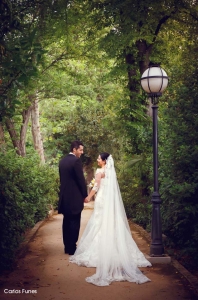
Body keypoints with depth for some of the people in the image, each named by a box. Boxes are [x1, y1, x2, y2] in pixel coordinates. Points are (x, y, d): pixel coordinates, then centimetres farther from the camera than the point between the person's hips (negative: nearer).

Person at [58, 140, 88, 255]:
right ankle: (72, 248, 2)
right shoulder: (76, 161, -14)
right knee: (74, 223, -2)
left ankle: (67, 247, 19)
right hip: (75, 197, -8)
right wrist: (85, 195, -2)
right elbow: (81, 179, -13)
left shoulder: (62, 161, 11)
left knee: (67, 222, 12)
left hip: (65, 196, 8)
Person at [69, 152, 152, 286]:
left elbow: (96, 187, -11)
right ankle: (114, 249, 13)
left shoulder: (100, 171, -11)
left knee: (101, 224, 0)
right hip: (112, 200, 6)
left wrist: (88, 197, 2)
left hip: (103, 200, -6)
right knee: (113, 223, 9)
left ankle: (98, 250, 5)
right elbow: (111, 187, 12)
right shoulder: (111, 171, 9)